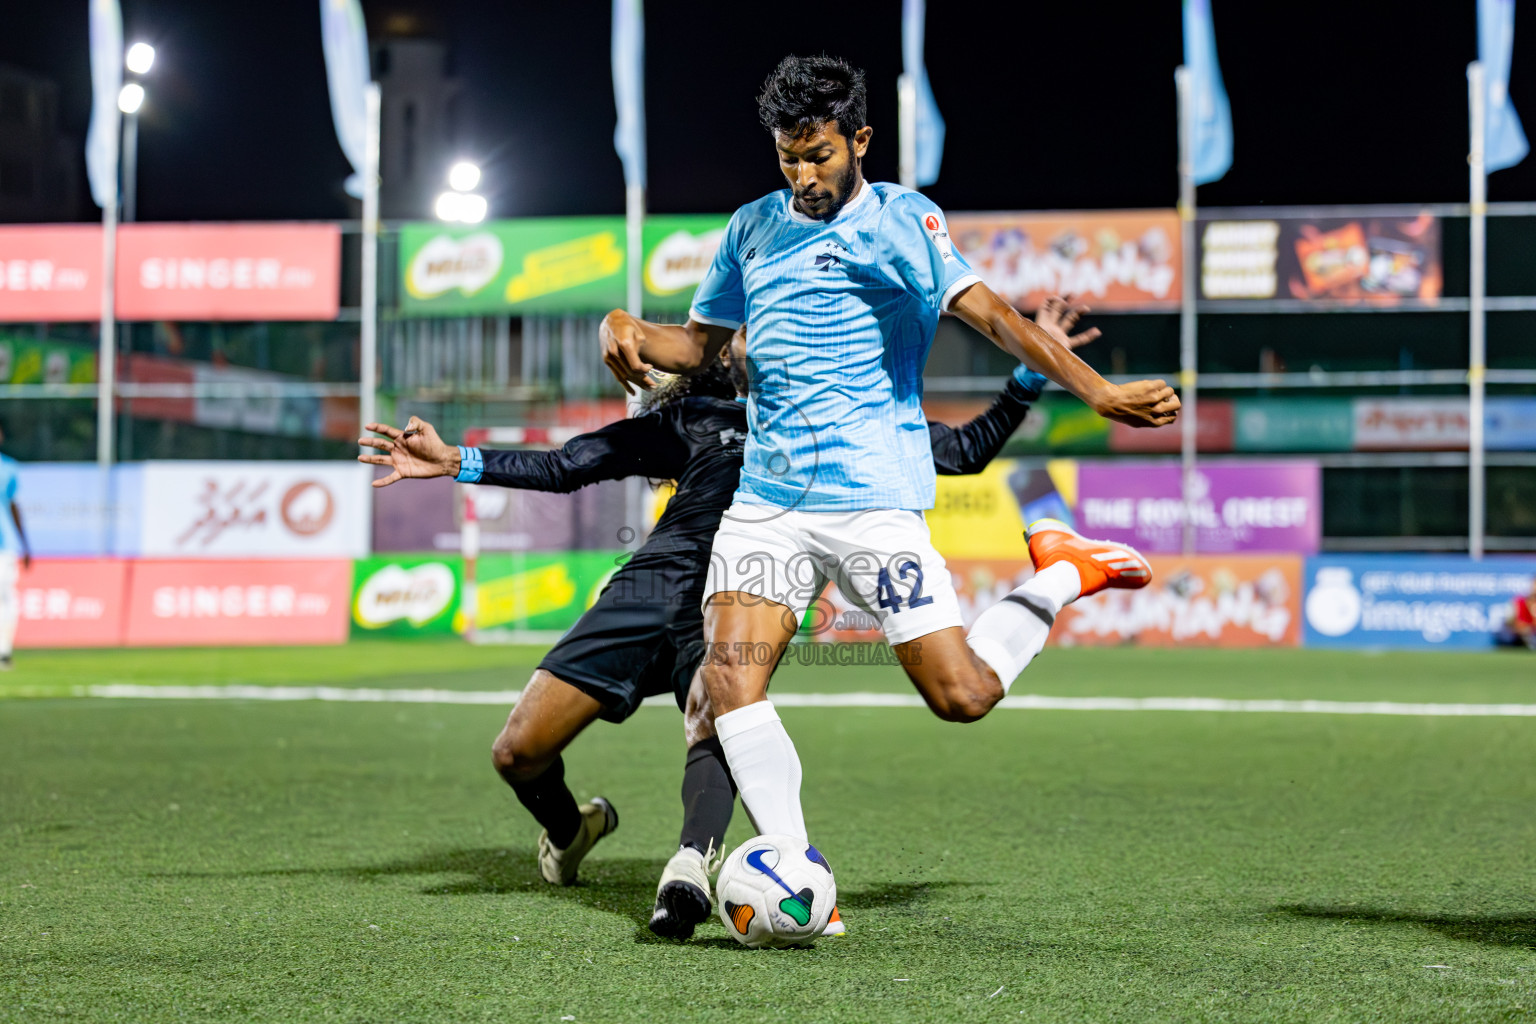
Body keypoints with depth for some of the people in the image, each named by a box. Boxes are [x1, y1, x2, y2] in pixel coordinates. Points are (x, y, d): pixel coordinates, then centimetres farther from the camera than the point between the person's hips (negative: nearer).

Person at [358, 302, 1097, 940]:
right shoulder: (690, 417, 19)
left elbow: (965, 451, 19)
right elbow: (565, 467, 19)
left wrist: (1033, 369, 7)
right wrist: (454, 461, 11)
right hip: (653, 586, 2)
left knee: (713, 710, -38)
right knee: (517, 754, -3)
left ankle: (690, 871, -57)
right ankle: (571, 827, 30)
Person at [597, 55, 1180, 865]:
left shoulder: (898, 221, -4)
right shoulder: (753, 227, 14)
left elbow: (987, 313, -16)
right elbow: (697, 344, 25)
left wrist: (1097, 391, -30)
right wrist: (627, 328, 2)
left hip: (870, 500, -5)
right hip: (765, 502, 5)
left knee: (962, 696, -9)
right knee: (729, 675, -16)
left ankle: (1060, 576, 20)